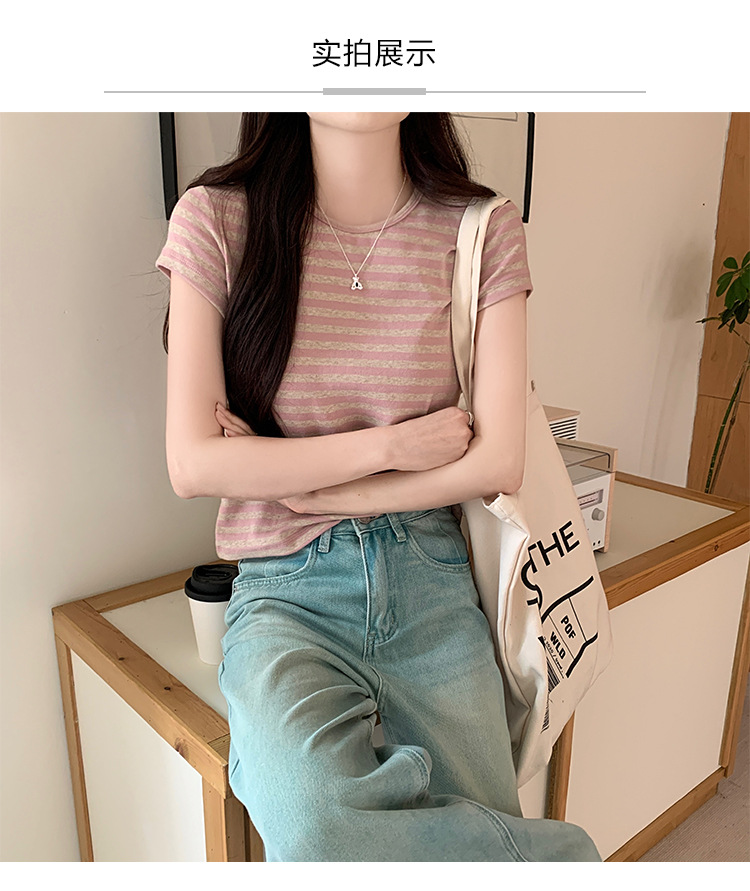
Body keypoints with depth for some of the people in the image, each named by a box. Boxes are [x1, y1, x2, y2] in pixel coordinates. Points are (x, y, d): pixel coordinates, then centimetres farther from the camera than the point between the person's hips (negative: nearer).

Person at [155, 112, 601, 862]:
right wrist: (392, 444, -11)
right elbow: (193, 465, -9)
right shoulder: (216, 219, -5)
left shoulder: (485, 232, 0)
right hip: (287, 593, -1)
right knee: (314, 831, -27)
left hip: (434, 587, 2)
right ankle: (559, 853, 1)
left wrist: (301, 487, -8)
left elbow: (498, 462, -5)